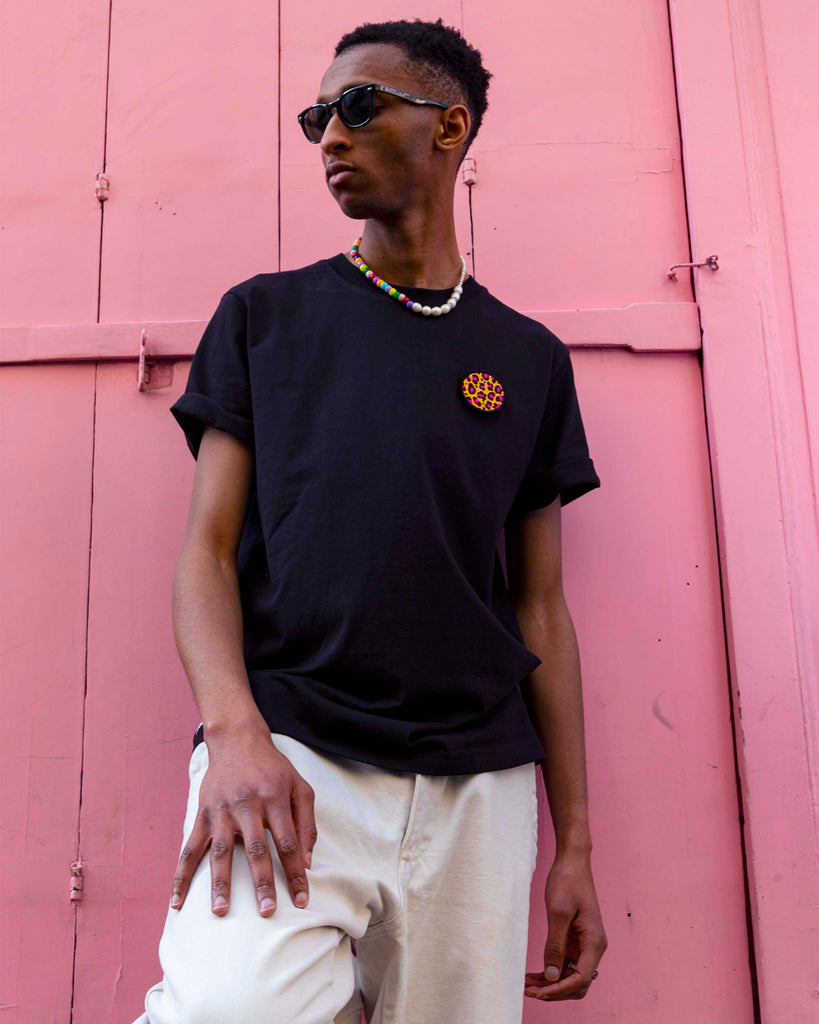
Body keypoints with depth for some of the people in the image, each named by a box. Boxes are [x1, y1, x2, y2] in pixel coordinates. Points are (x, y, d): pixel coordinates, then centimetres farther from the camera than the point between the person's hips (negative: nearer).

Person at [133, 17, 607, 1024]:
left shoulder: (527, 358, 12)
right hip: (289, 754, -2)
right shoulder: (265, 314, 11)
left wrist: (574, 843, 8)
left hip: (478, 787, 2)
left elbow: (541, 607, 11)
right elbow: (207, 547, 4)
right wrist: (236, 732, -14)